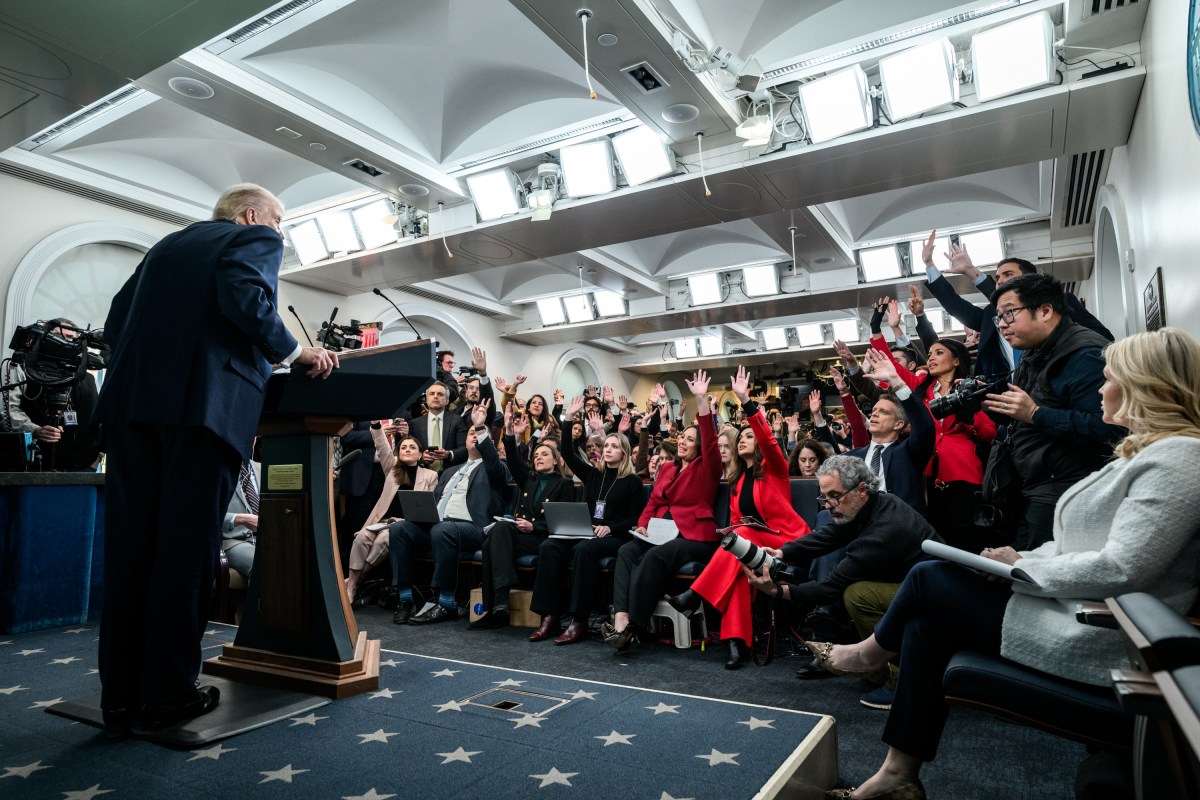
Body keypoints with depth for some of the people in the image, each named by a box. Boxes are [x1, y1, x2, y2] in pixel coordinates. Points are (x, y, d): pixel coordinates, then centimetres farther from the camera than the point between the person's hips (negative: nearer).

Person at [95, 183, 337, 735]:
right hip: (204, 402, -6)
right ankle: (169, 692, 6)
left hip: (131, 399, 7)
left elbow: (116, 321, 22)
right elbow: (246, 301, -13)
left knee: (129, 546, 7)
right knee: (186, 548, -2)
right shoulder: (257, 239, 8)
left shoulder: (167, 245, 28)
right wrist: (296, 352, -2)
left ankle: (120, 697, 13)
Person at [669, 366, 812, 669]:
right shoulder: (737, 480, 17)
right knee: (737, 563, -30)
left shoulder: (773, 469, -1)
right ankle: (737, 640, -38)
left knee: (741, 538, -32)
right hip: (749, 541, 4)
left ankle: (696, 595, -30)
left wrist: (745, 401, -27)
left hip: (785, 540, -4)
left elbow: (768, 439, -18)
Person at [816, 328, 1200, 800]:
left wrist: (1023, 566, -14)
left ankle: (875, 650, 26)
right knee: (927, 624, 0)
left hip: (1094, 637, -10)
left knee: (928, 579, -5)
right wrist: (1024, 559, 3)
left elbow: (1120, 569, -27)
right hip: (1075, 608, 10)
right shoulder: (1149, 452, 15)